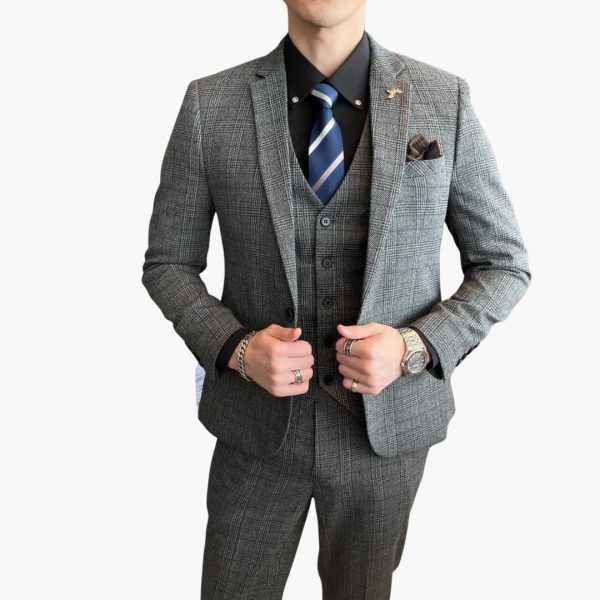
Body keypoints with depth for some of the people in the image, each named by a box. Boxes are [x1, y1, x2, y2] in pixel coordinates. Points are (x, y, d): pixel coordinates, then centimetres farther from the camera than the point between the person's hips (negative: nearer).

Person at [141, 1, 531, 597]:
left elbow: (503, 265, 0)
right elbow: (168, 263, 1)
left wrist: (415, 346, -16)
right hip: (259, 424, 0)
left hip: (386, 426, 1)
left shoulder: (445, 101, -8)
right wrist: (235, 347, -17)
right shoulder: (209, 104, -8)